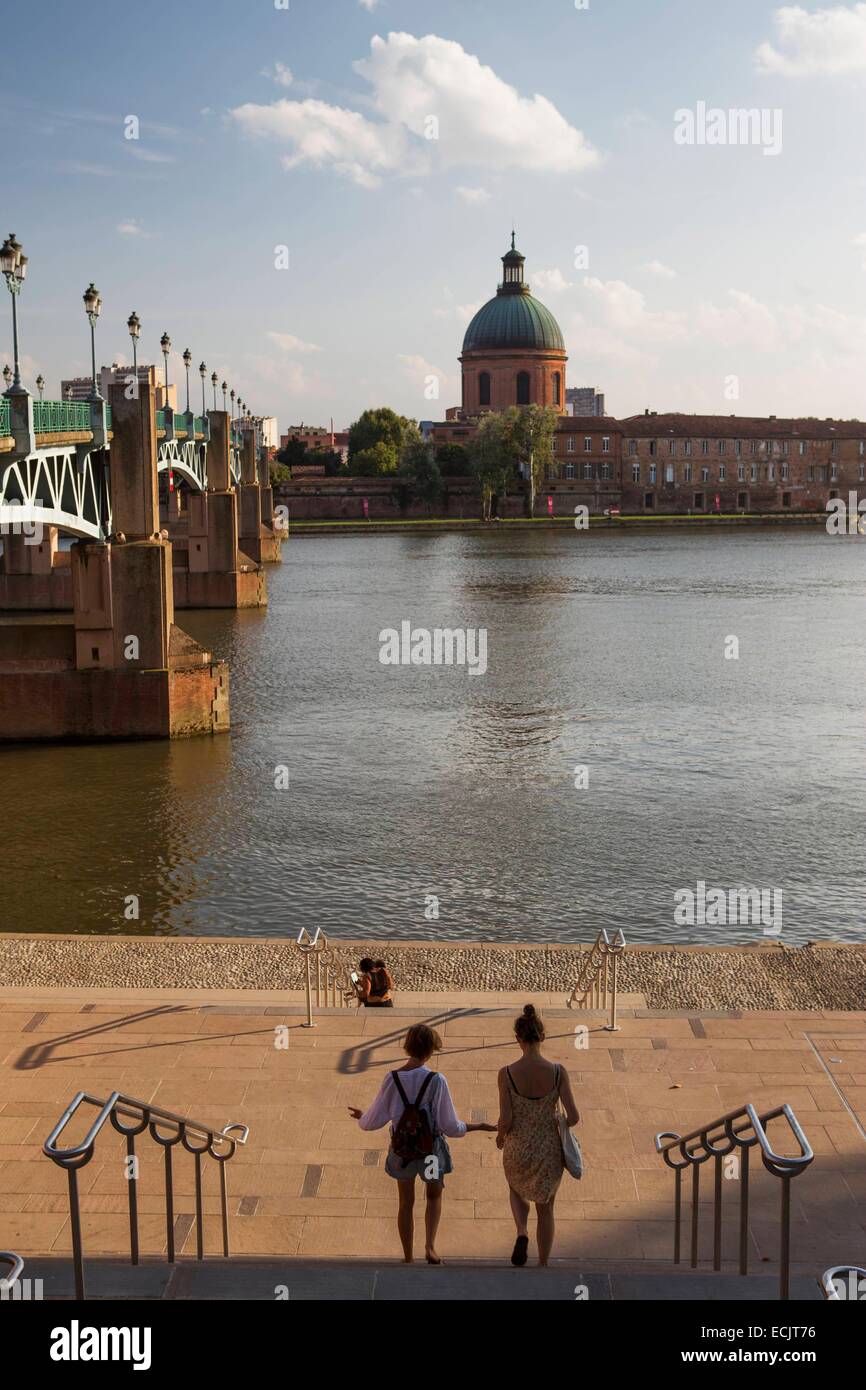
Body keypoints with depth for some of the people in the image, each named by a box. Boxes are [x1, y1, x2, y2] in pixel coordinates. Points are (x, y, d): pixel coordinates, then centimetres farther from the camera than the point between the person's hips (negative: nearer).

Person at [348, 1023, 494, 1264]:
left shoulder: (392, 1079, -13)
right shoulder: (436, 1080, -20)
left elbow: (374, 1121, -4)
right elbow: (450, 1126, -15)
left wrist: (361, 1117, 18)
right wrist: (479, 1127, 1)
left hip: (401, 1149, 2)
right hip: (431, 1149, -2)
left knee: (406, 1203, 21)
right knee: (434, 1196, 26)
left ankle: (408, 1258, 30)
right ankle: (430, 1246, 10)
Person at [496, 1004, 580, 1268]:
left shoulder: (507, 1073, -16)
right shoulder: (558, 1072, -14)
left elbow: (505, 1120, -16)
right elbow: (573, 1117, -14)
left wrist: (500, 1137, 6)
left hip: (518, 1150, 0)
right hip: (549, 1150, 1)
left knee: (517, 1190, 32)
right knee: (545, 1208, 24)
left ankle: (522, 1233, 6)